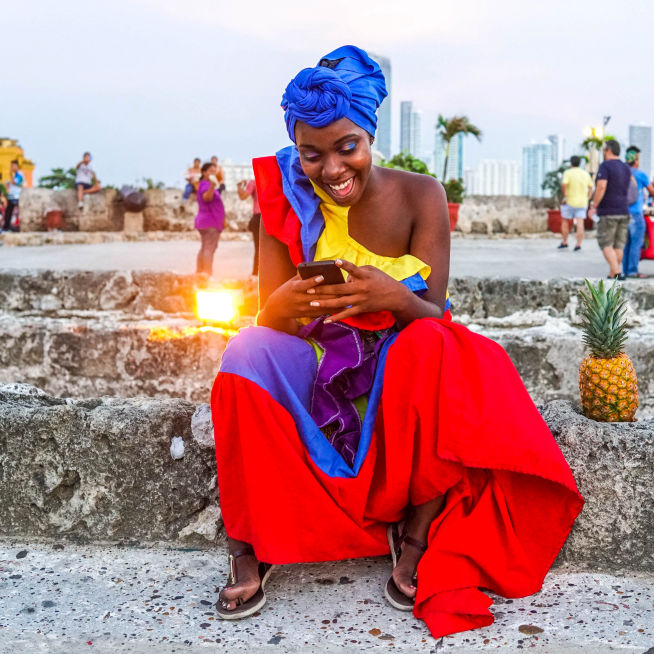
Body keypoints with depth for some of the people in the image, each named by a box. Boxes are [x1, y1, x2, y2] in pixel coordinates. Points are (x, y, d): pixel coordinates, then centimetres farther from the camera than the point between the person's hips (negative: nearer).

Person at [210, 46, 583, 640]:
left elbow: (433, 313, -15)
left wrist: (394, 297, -39)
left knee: (433, 347, -34)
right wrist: (287, 304, -39)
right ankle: (249, 547, -18)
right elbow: (268, 318, -13)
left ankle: (420, 531, -18)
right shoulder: (287, 200, -8)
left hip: (400, 370, -1)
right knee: (248, 350, -28)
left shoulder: (419, 195, -10)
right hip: (317, 371, 1)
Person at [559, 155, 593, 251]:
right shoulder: (586, 174, 9)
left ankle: (564, 242, 17)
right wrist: (587, 199, 16)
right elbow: (591, 188, 14)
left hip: (570, 202, -4)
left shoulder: (568, 172, -8)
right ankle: (578, 245, -9)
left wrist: (564, 196, -14)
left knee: (565, 221, 13)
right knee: (580, 224, -3)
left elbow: (563, 184, -24)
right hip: (582, 203, 4)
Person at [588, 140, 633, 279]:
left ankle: (617, 273, -17)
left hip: (607, 212, -7)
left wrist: (594, 206, -15)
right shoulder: (626, 168, 13)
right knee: (618, 245, 9)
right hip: (624, 212, 7)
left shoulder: (605, 166, -10)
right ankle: (611, 275, 15)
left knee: (606, 244, -3)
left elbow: (601, 187, -21)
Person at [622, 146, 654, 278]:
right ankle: (633, 271, -8)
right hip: (636, 213, -6)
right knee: (637, 242, -5)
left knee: (627, 242, 10)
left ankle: (625, 270, 9)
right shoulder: (640, 174, -7)